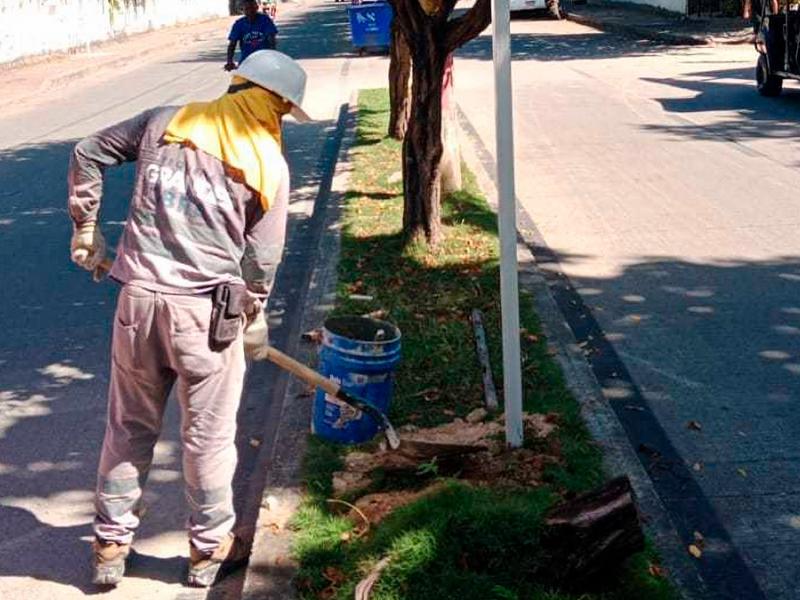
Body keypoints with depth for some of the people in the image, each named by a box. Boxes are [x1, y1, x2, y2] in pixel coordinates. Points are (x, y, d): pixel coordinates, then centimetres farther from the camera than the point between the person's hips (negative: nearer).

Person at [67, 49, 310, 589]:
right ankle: (211, 548, 27)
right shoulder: (269, 165, -2)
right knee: (208, 434, 12)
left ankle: (111, 544, 28)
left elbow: (88, 155, 12)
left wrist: (86, 229, 22)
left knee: (129, 427, 17)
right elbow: (262, 259, 0)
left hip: (139, 297, 3)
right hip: (207, 309, -3)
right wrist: (254, 316, 16)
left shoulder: (164, 121, 7)